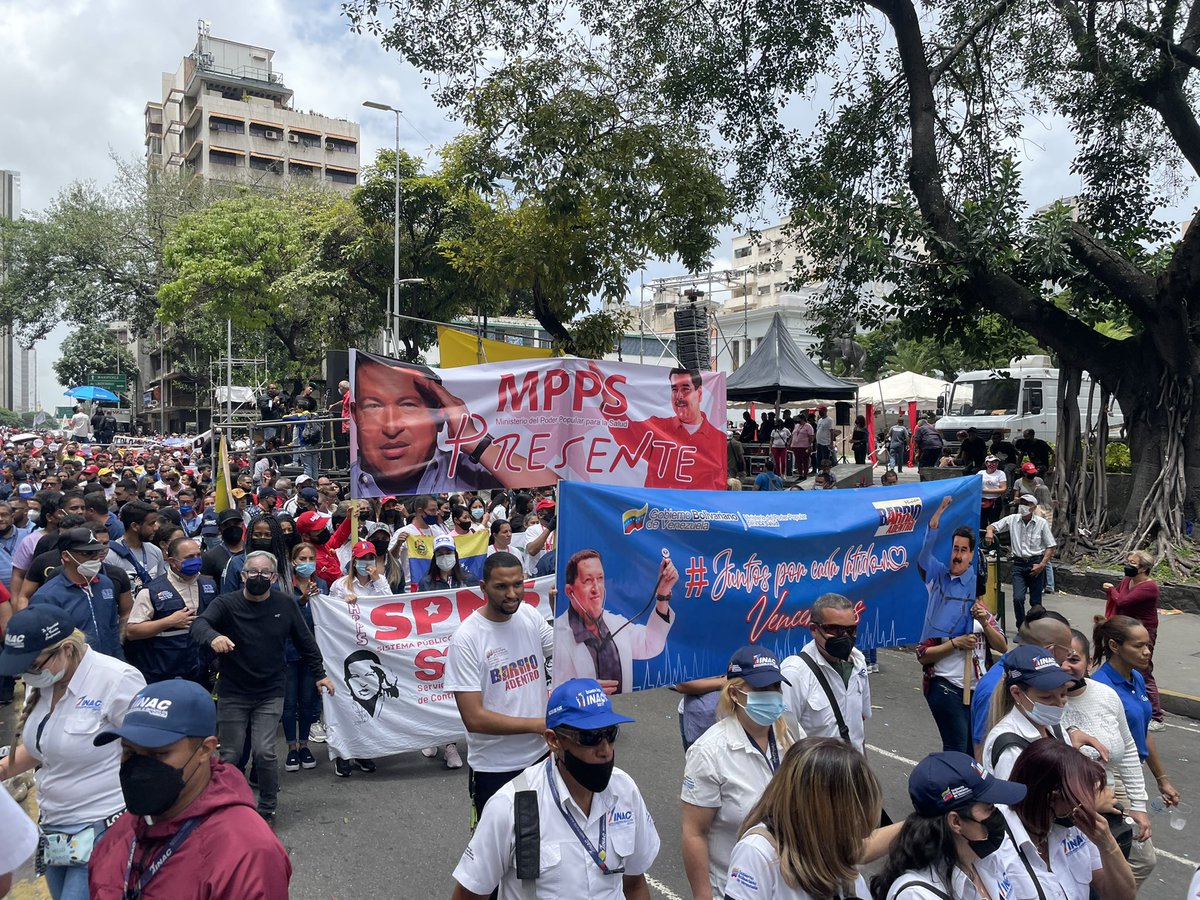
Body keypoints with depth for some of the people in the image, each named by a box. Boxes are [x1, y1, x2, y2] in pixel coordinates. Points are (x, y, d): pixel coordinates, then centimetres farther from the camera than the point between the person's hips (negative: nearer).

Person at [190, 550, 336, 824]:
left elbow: (304, 640, 8)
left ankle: (267, 808, 15)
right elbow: (199, 624, -29)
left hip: (270, 693, 1)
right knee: (230, 755, 5)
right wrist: (213, 636, -52)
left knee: (264, 751, -8)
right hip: (233, 694, 0)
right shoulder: (226, 603, -11)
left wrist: (319, 673, 10)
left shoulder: (285, 605, -3)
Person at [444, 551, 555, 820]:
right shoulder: (466, 638, -20)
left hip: (540, 755, 5)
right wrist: (539, 725, -20)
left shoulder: (530, 615, -5)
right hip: (494, 768, -5)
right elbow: (474, 718, -21)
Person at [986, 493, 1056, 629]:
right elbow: (992, 526, 8)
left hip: (1035, 563, -1)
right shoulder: (1012, 519, 1)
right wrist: (990, 531, -17)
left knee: (1035, 601, 5)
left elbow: (1051, 546, 1)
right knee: (1018, 598, -11)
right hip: (1019, 563, 1)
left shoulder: (1041, 523, -3)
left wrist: (1042, 565, -9)